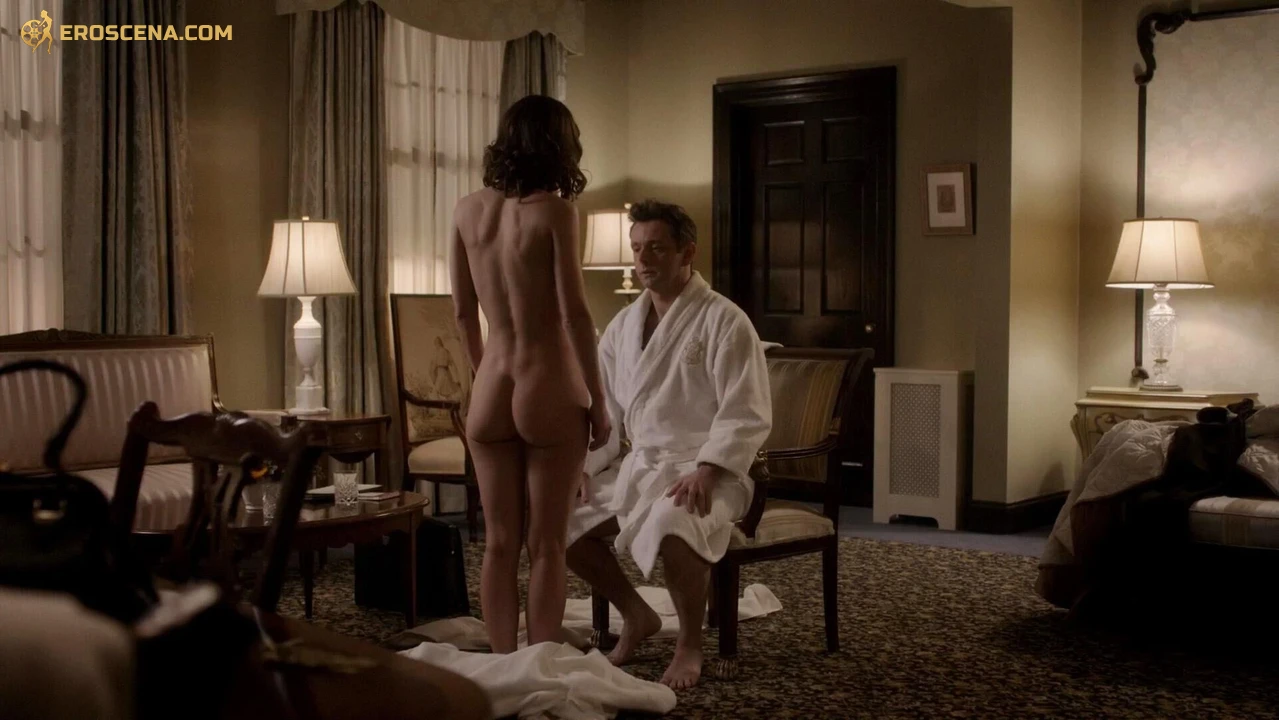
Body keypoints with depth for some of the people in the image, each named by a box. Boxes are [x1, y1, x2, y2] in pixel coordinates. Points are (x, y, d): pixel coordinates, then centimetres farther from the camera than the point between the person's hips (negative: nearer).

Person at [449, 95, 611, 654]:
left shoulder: (468, 210, 3)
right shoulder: (554, 212, -11)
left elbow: (463, 311, 10)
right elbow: (574, 315, -13)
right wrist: (598, 402, -5)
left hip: (491, 390, 5)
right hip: (549, 388, -4)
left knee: (499, 544, 11)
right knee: (547, 546, 4)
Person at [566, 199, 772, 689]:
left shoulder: (723, 321, -11)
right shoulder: (623, 325, 9)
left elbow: (746, 416, -17)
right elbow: (607, 409, 13)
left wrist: (705, 472, -29)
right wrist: (584, 468, -2)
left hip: (706, 469, -7)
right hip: (638, 463, 7)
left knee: (671, 526, -37)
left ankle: (690, 644, -11)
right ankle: (637, 616, 15)